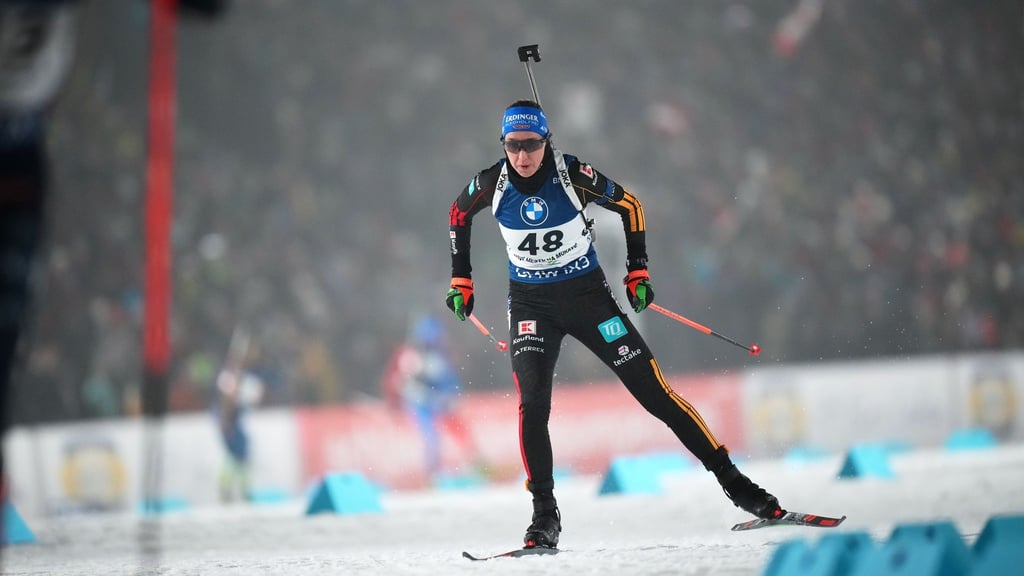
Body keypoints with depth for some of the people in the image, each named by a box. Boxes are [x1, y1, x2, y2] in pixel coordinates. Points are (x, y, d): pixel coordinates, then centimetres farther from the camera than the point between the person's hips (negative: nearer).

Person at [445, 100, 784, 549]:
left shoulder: (573, 175, -18)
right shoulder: (492, 184, -12)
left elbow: (629, 206, -1)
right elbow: (459, 216, 11)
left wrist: (637, 272, -3)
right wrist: (460, 281, 11)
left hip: (587, 295, -1)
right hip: (531, 304, 1)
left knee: (653, 391, -4)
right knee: (532, 404, -18)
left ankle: (732, 480, 3)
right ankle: (545, 516, -9)